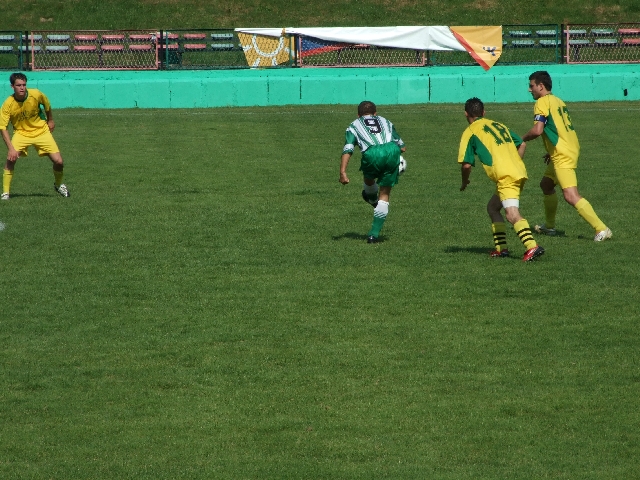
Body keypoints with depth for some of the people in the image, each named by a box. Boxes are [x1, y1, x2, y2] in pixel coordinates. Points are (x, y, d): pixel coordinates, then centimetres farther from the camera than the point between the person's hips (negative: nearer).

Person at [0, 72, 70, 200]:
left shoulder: (36, 95, -20)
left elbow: (46, 104, 4)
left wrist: (50, 120, 17)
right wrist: (11, 148, -29)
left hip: (41, 131, 1)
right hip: (21, 133, -1)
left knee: (58, 162, -7)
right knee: (11, 159, -24)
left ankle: (58, 185, 25)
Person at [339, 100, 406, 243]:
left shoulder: (354, 126, 27)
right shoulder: (385, 121, 35)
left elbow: (347, 150, 10)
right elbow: (402, 147, 29)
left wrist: (343, 172, 2)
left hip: (372, 153, -2)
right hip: (392, 151, 2)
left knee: (369, 178, 34)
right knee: (384, 194, 12)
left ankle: (372, 199, 62)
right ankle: (374, 233, 8)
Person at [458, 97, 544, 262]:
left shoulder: (470, 132, 4)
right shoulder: (499, 125, 24)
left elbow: (466, 164, 0)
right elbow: (522, 145, 25)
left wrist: (465, 182, 18)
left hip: (506, 177, -8)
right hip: (519, 172, 8)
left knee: (512, 214, -20)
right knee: (492, 207, 22)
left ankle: (532, 246, -39)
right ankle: (501, 248, 17)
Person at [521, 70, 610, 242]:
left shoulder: (542, 102, -10)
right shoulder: (558, 101, 17)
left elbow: (537, 130, -21)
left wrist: (522, 139, -2)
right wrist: (551, 151, 28)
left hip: (562, 156, -10)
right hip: (570, 149, 10)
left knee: (571, 196, -17)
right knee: (546, 184, 25)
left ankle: (602, 229, -24)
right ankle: (549, 226, 36)